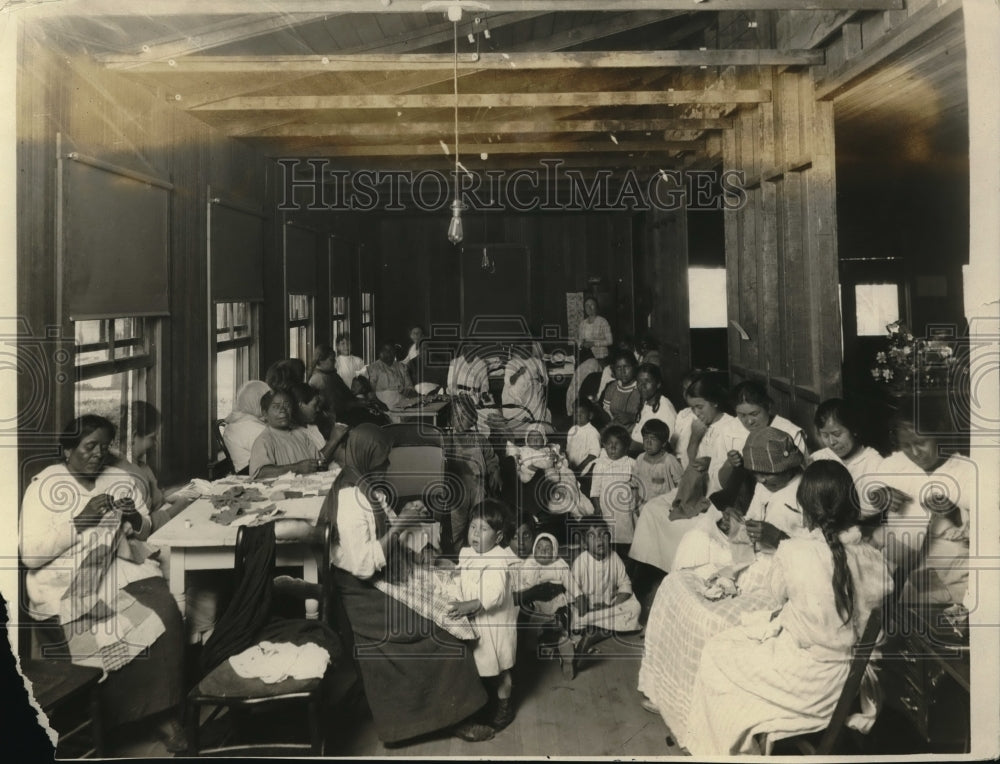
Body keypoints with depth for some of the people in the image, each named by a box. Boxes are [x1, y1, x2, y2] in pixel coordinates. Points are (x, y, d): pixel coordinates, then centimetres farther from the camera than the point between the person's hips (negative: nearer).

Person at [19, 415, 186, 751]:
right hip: (66, 585, -4)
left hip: (119, 569, 4)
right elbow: (30, 555, -9)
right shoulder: (43, 487, -2)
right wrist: (79, 522, -17)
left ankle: (165, 713, -16)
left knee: (165, 612, -24)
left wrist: (136, 520, -5)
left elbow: (145, 532, 18)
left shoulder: (122, 480, 10)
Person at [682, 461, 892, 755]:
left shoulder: (792, 552, -23)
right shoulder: (874, 560, -12)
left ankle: (731, 748, 36)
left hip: (805, 678, -5)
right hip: (851, 680, 5)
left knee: (716, 653, 19)